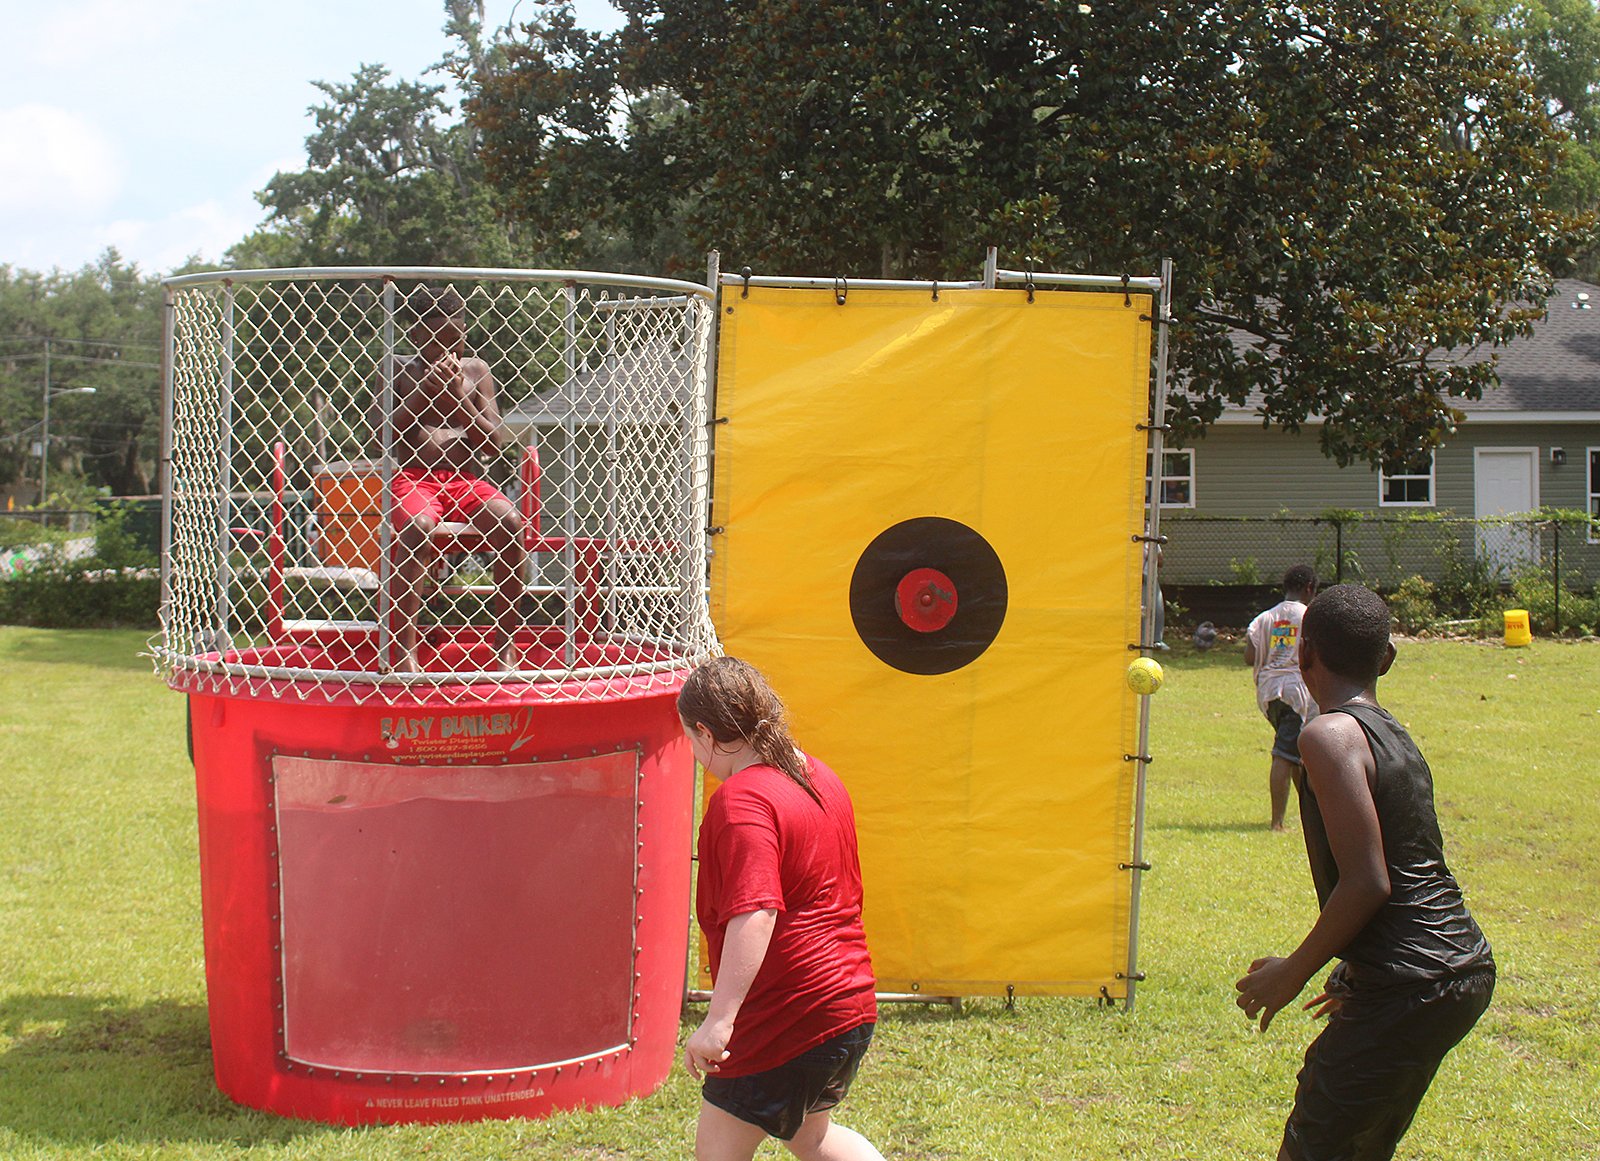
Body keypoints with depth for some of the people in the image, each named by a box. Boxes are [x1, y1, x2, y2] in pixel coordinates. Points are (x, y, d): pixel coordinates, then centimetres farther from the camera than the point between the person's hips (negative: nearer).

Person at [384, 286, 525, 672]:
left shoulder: (475, 371, 13)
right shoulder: (399, 371, 8)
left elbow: (495, 444, 6)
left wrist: (460, 399, -7)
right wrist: (421, 394, -9)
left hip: (465, 481, 3)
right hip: (413, 478, -3)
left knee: (510, 521, -28)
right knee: (418, 526, -37)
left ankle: (506, 646, -21)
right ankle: (404, 651, -37)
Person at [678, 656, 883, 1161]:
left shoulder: (741, 801, -19)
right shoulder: (819, 777, 11)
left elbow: (755, 914, -32)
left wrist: (719, 1020, -36)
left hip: (786, 1018, -10)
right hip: (852, 1005, 10)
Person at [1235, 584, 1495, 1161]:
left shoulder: (1330, 735, -12)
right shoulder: (1398, 738, 15)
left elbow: (1367, 883, -19)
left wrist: (1294, 972, -8)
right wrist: (1354, 975, 30)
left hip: (1406, 991, -9)